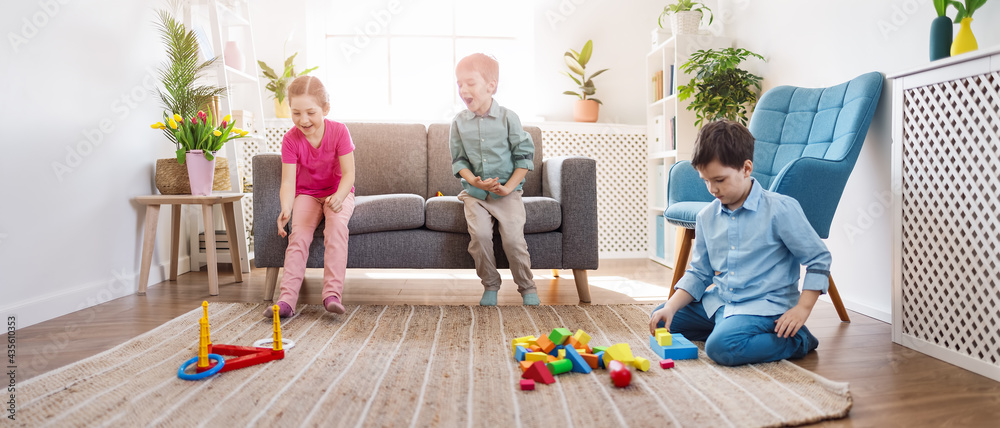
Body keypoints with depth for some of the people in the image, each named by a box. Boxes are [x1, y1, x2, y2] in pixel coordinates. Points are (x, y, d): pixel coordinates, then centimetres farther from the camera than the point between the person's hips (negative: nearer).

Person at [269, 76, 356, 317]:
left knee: (337, 225, -31)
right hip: (307, 194, 2)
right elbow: (288, 182, -20)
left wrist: (338, 197, -42)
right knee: (299, 234, -24)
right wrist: (285, 209, -41)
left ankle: (332, 294, -35)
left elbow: (348, 174, -20)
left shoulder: (339, 131, -16)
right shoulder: (291, 139, -13)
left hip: (338, 192, -1)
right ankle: (287, 299, -29)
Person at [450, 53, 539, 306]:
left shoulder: (508, 118, -4)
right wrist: (475, 181, -14)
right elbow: (458, 160, 4)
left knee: (513, 238, -17)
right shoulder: (459, 122, 3)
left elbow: (524, 156, -2)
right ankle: (490, 285, 2)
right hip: (475, 193, 2)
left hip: (507, 193, -2)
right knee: (480, 234, -21)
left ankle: (527, 287, 7)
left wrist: (508, 187, -11)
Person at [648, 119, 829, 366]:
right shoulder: (706, 217, 5)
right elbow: (699, 273, 11)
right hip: (718, 301, 7)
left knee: (721, 347, -30)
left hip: (765, 305, -7)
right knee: (661, 320, 3)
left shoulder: (781, 209, -12)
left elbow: (819, 259, -5)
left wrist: (802, 309, -14)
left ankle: (795, 341, -6)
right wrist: (671, 307, -3)